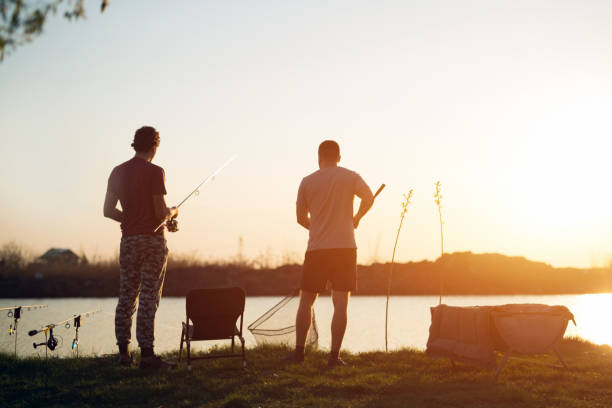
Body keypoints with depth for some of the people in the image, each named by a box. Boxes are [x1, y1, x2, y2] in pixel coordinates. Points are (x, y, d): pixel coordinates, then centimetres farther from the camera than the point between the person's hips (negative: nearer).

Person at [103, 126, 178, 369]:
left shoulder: (118, 172, 9)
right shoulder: (154, 172, -10)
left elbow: (108, 210, 9)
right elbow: (161, 212, -13)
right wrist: (173, 212, 8)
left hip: (128, 240, 5)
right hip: (153, 240, -5)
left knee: (126, 297, 10)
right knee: (149, 298, -4)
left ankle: (123, 353, 12)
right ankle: (147, 354, -5)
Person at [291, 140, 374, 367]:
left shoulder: (307, 182, 7)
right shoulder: (350, 177, 5)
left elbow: (301, 218, 10)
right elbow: (368, 198, -11)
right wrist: (357, 218, 6)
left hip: (316, 248, 1)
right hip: (345, 246, -1)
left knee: (306, 301, 11)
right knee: (341, 303, 0)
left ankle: (299, 351, 11)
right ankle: (334, 356, -3)